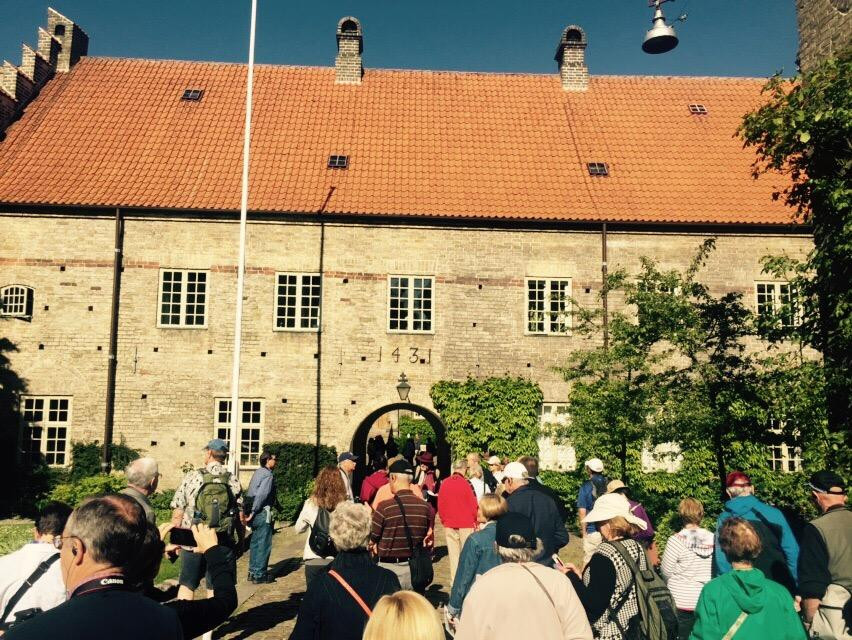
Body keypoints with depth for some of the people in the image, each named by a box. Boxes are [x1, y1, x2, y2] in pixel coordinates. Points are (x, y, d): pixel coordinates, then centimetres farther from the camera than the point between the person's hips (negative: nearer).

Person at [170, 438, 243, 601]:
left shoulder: (191, 477, -6)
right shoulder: (234, 482, -3)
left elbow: (177, 513, -4)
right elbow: (240, 516, -2)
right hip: (223, 545, 1)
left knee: (187, 585, 15)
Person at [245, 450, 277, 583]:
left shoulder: (258, 472, 13)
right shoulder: (268, 475, -14)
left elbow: (250, 493, 14)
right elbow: (261, 495, -23)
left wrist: (250, 512, 15)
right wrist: (253, 512, -18)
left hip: (256, 513, 9)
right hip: (263, 513, -9)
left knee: (255, 542, 16)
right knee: (264, 544, -1)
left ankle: (252, 572, 24)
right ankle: (260, 575, 4)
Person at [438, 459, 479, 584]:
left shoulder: (444, 483, 0)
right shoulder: (465, 483, -13)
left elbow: (440, 504, 6)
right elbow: (473, 505, -10)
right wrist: (476, 521, 3)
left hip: (449, 525, 4)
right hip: (466, 524, -4)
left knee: (453, 554, 10)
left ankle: (454, 582, 15)